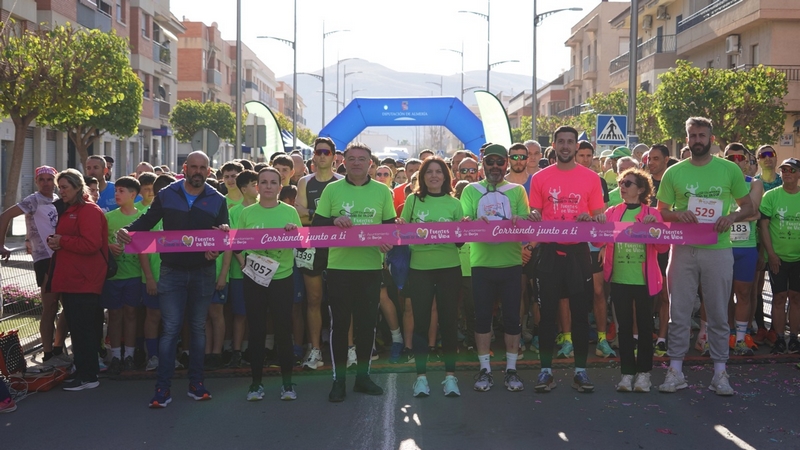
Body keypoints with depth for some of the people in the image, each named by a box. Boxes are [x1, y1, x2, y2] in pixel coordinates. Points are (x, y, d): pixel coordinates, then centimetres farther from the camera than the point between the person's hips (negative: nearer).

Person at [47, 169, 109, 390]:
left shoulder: (89, 211, -11)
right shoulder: (69, 211, 20)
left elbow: (91, 244, -21)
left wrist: (61, 241, -15)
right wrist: (55, 242, 5)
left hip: (84, 281, -10)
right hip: (71, 280, 10)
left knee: (82, 329, -5)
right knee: (78, 328, 14)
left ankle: (87, 377, 2)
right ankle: (84, 370, 22)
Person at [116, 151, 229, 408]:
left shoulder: (217, 200, 3)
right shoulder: (166, 195, 2)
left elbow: (225, 235, 1)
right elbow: (147, 221, 3)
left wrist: (216, 250, -20)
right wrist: (127, 231, -16)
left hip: (203, 272, 1)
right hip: (172, 271, -1)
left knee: (198, 327, 11)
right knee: (170, 328, -4)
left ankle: (195, 382, 21)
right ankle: (163, 387, 1)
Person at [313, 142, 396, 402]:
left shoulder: (382, 191, 6)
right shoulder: (332, 190, 4)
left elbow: (391, 226, 9)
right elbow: (316, 225, 4)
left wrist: (388, 242, -12)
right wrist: (333, 221, -16)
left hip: (371, 266, 1)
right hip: (339, 266, -1)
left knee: (367, 322, 8)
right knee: (339, 323, 2)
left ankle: (362, 376, 21)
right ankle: (338, 379, 11)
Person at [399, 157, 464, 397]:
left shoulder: (454, 203, 6)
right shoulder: (413, 200, 5)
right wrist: (401, 227, -14)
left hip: (449, 267, 0)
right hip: (419, 267, 0)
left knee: (448, 319, 5)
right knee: (421, 320, 4)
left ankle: (450, 375, 16)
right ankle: (421, 375, 13)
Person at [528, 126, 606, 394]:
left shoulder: (590, 178, 3)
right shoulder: (540, 178, 4)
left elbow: (601, 218, 5)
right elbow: (533, 215, 7)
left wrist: (590, 219, -17)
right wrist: (533, 218, -16)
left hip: (578, 251, 0)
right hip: (549, 251, 0)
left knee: (580, 312, 4)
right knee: (547, 311, 2)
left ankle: (580, 371, 14)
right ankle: (546, 370, 10)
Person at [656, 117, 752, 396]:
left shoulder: (730, 170, 4)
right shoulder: (674, 173, 5)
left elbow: (748, 207, 9)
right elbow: (661, 212, 9)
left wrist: (731, 217, -12)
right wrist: (678, 214, -12)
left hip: (718, 250, 0)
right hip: (683, 249, 1)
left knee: (718, 314, 6)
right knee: (679, 313, 4)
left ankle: (720, 373, 15)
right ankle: (675, 371, 12)